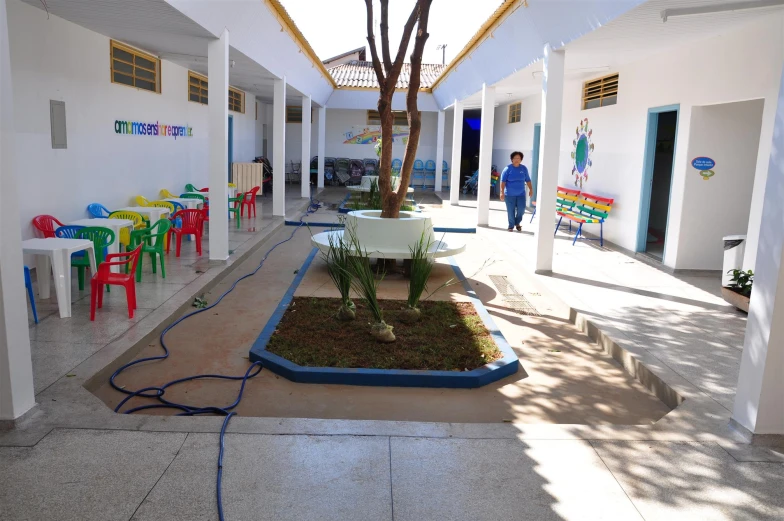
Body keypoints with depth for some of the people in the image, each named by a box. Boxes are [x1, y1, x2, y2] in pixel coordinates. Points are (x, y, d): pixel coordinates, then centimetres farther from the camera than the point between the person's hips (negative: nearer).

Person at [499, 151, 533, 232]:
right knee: (510, 211, 2)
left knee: (521, 209, -4)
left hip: (521, 194, 2)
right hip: (509, 194, -2)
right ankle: (511, 226, 19)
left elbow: (528, 180, 11)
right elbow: (503, 181, -9)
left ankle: (517, 223, 22)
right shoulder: (508, 169, -7)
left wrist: (531, 189, 8)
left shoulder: (524, 168, 3)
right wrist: (502, 192, -14)